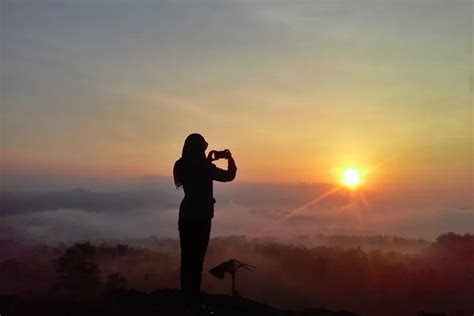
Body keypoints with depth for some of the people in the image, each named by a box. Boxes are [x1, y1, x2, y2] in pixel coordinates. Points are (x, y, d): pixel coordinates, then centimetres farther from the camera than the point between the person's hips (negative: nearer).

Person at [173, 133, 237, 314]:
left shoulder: (183, 166, 5)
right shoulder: (203, 167, -16)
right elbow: (229, 176, -9)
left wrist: (208, 161, 20)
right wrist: (230, 158, 6)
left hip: (186, 216, 7)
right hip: (200, 217, -7)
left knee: (187, 257, 13)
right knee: (196, 258, -3)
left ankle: (188, 298, 23)